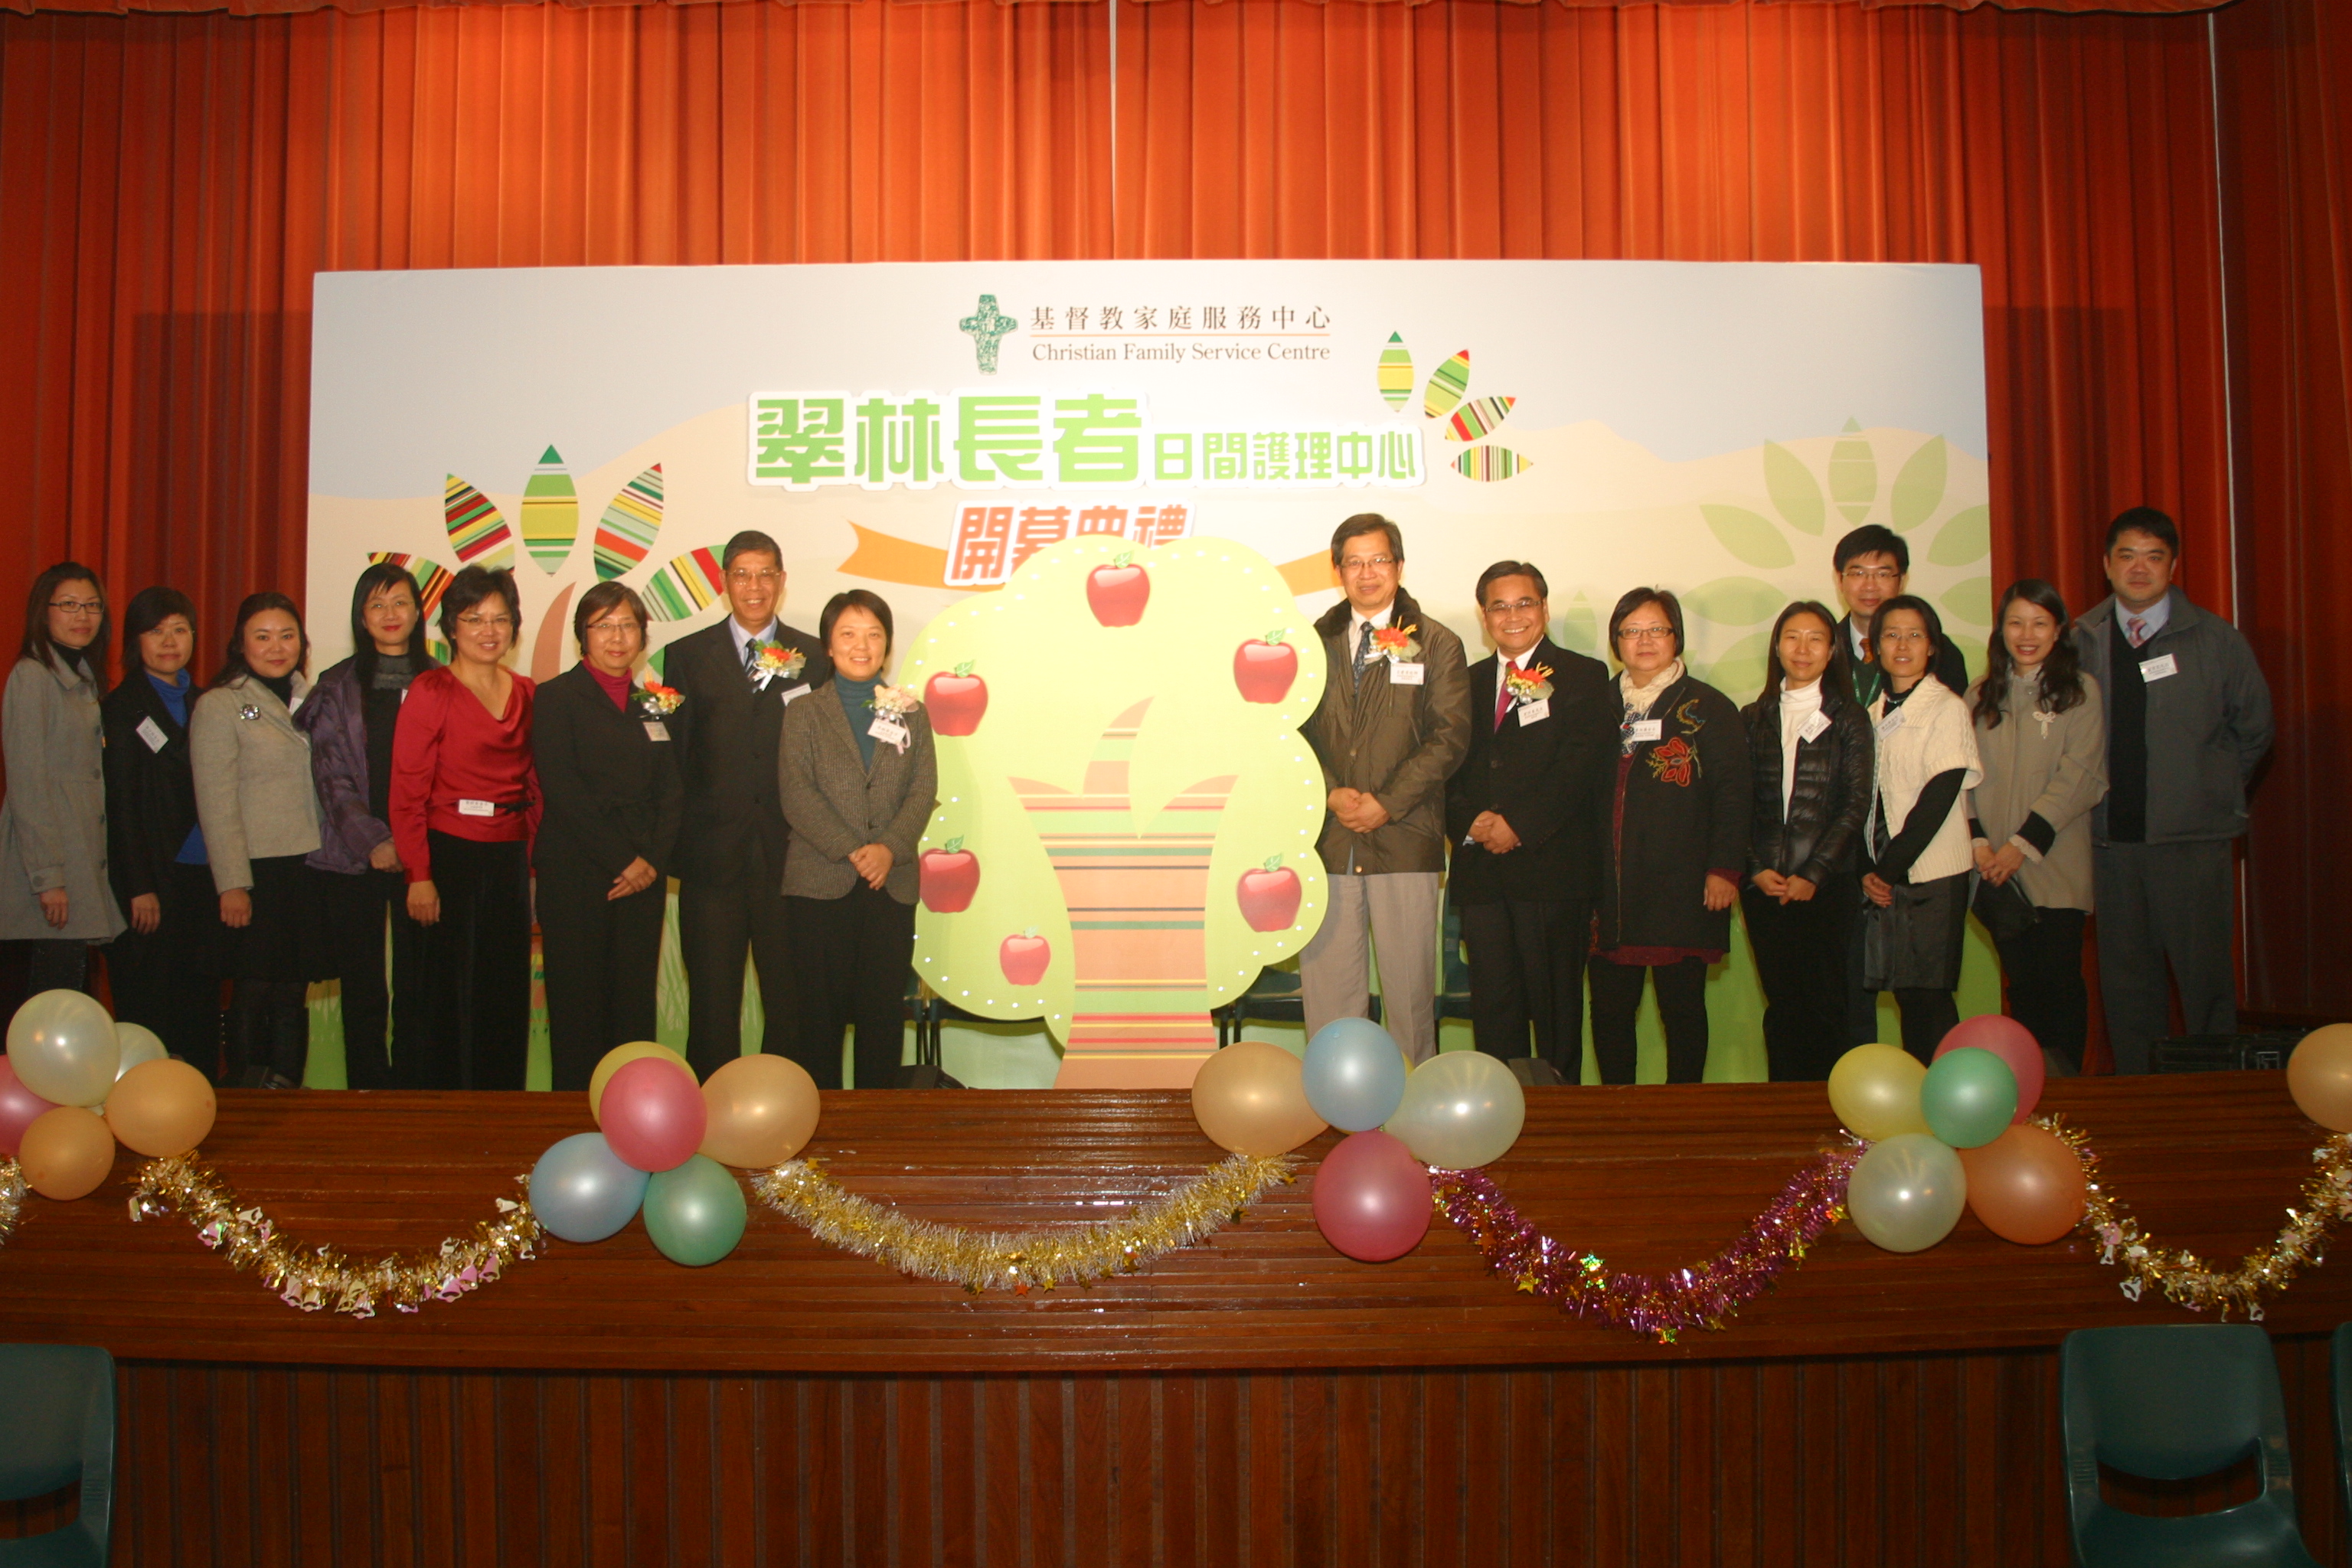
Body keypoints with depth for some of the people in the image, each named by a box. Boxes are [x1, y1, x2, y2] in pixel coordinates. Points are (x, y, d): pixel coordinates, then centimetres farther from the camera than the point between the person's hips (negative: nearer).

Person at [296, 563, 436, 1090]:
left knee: (418, 985, 0)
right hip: (352, 858, 0)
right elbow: (332, 775, 0)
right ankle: (368, 1092, 10)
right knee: (363, 989, 1)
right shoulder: (337, 687, 8)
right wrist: (371, 841, -12)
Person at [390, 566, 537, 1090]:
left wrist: (531, 863, 5)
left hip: (509, 863, 5)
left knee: (507, 995, 9)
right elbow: (407, 791, -9)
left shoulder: (524, 693, 10)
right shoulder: (431, 692, -5)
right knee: (450, 995, 1)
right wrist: (419, 875, -15)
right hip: (450, 856, -5)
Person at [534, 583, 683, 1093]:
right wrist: (622, 860, -11)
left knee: (636, 1000, 2)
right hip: (575, 874, -3)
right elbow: (563, 790, -7)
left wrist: (652, 860, -5)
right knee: (578, 1001, -2)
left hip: (643, 876, 4)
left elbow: (671, 792, 10)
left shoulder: (657, 703, 15)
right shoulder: (557, 697, 2)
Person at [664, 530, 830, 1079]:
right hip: (713, 854, 0)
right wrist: (669, 845, -4)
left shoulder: (813, 657, 8)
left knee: (789, 999, 6)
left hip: (789, 853, 0)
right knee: (712, 1000, 5)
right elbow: (672, 758, 3)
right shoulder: (688, 656, 7)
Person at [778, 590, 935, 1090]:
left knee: (884, 1007, 2)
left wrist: (890, 848, -14)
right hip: (821, 883, -2)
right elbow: (796, 794, -5)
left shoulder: (912, 715, 13)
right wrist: (852, 851, -14)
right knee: (822, 1006, 0)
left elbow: (923, 791, 4)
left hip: (892, 884, 2)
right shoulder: (803, 713, 6)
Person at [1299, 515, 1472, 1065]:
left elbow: (1449, 738, -2)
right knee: (1327, 988, 1)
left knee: (1410, 987, 2)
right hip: (1326, 839, 2)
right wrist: (1331, 793, -9)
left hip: (1404, 839, -2)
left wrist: (1386, 803, -11)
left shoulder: (1437, 645, 7)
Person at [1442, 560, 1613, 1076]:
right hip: (1480, 869, 4)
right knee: (1492, 1007, 4)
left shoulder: (1584, 678, 4)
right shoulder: (1468, 682, 18)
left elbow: (1581, 766, -7)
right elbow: (1450, 767, 11)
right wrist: (1469, 822, -8)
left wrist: (1519, 825, -14)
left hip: (1553, 866, -4)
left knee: (1556, 1006, 0)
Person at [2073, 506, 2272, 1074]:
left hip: (2193, 841, -2)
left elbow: (2254, 730, 10)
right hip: (2111, 840, 2)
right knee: (2125, 980, 8)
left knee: (2206, 978, 0)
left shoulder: (2216, 639, 2)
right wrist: (2094, 797, 5)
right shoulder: (2080, 642, 6)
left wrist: (2211, 792, 8)